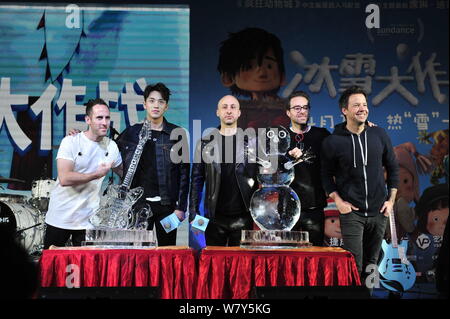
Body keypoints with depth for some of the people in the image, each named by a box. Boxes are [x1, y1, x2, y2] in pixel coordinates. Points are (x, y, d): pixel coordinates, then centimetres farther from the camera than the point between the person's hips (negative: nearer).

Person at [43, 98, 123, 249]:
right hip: (60, 218, -3)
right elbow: (64, 179, -22)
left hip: (88, 221, 3)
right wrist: (97, 174, -17)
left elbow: (122, 172, 21)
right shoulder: (71, 142, -11)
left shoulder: (111, 146, 3)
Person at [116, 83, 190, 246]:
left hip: (168, 204, 0)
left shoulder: (177, 134, 4)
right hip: (139, 203, 0)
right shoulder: (131, 133, 6)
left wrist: (181, 207, -2)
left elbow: (184, 172, 3)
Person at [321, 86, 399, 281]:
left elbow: (392, 168, 10)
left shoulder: (379, 135, 2)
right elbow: (327, 175, 3)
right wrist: (338, 201, -9)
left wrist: (391, 199, 5)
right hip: (351, 212, -3)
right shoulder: (332, 142, -6)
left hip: (379, 212, 3)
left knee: (371, 265, 13)